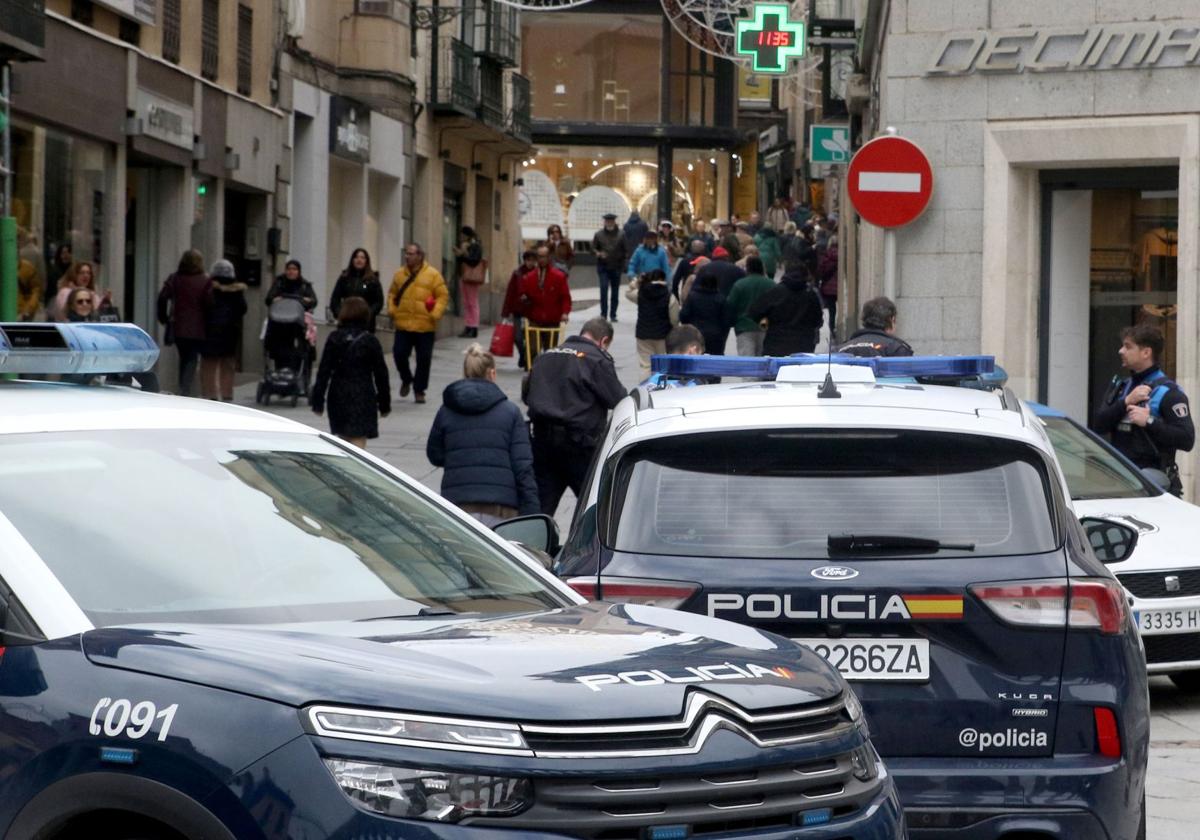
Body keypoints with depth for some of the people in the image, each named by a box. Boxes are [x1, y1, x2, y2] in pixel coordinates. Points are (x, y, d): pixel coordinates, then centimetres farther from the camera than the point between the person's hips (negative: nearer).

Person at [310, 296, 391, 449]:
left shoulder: (334, 339, -2)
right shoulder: (370, 341, -5)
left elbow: (324, 372, -2)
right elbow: (380, 374, 0)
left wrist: (317, 402, 3)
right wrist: (384, 404, 9)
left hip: (338, 397, 3)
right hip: (363, 399, -3)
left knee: (343, 440, 19)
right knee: (358, 442, -8)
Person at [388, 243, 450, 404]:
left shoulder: (433, 274, -4)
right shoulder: (400, 274, 7)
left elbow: (443, 296, -4)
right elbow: (392, 293, 18)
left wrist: (436, 313, -15)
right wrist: (391, 309, 2)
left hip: (425, 326, -3)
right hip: (403, 324, 3)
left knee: (424, 359, 2)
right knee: (399, 353, -1)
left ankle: (419, 390, 15)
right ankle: (406, 380, 26)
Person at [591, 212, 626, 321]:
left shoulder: (621, 235, 2)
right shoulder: (599, 234, 4)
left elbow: (625, 250, 5)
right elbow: (593, 248, 8)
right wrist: (598, 253, -13)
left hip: (616, 267, 1)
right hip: (603, 266, -1)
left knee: (615, 292, 6)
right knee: (604, 289, -10)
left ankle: (613, 314, 14)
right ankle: (603, 313, -5)